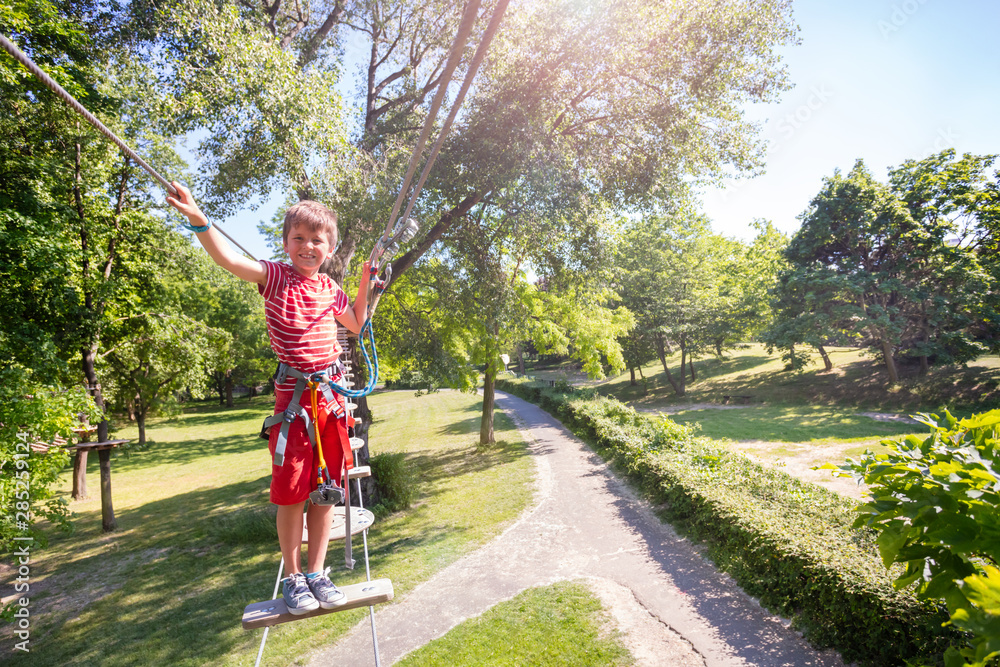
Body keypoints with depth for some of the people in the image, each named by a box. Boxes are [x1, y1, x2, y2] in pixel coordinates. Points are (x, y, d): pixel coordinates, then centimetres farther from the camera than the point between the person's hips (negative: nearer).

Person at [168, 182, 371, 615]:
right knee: (291, 493, 2)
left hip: (331, 399, 4)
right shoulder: (276, 278, -3)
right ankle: (293, 578, 21)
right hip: (292, 399, -4)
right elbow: (229, 260, -22)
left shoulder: (329, 288, 9)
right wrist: (198, 220, -36)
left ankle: (317, 572, 24)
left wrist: (365, 284, 15)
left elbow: (355, 324, 25)